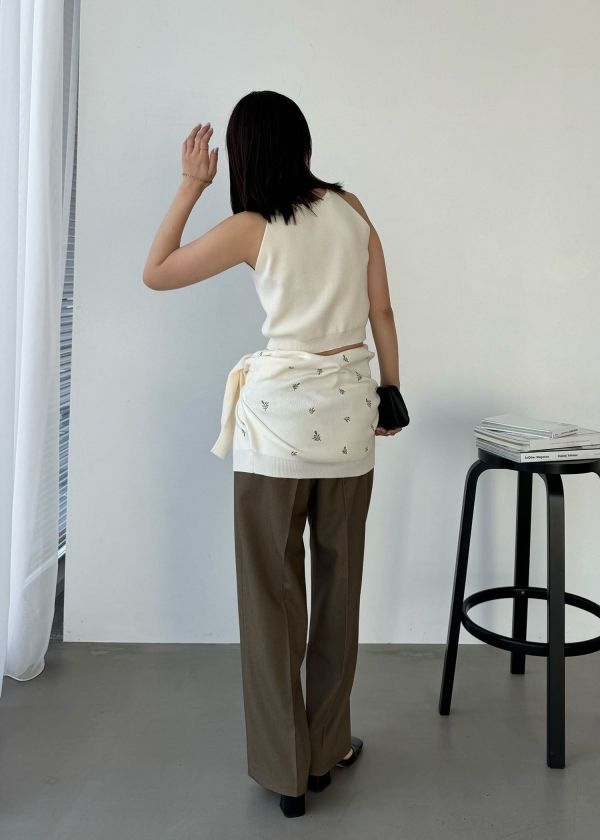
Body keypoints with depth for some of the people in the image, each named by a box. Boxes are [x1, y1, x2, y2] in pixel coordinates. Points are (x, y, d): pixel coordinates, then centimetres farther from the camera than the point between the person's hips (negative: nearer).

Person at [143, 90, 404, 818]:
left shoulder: (249, 229, -5)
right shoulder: (350, 207, 6)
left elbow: (154, 273, 6)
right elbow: (382, 311, 6)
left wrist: (189, 186, 8)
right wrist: (391, 392, 16)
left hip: (279, 411, -4)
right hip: (348, 408, 4)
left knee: (272, 592, 7)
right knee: (338, 583, 15)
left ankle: (285, 767, 17)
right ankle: (327, 748, 29)